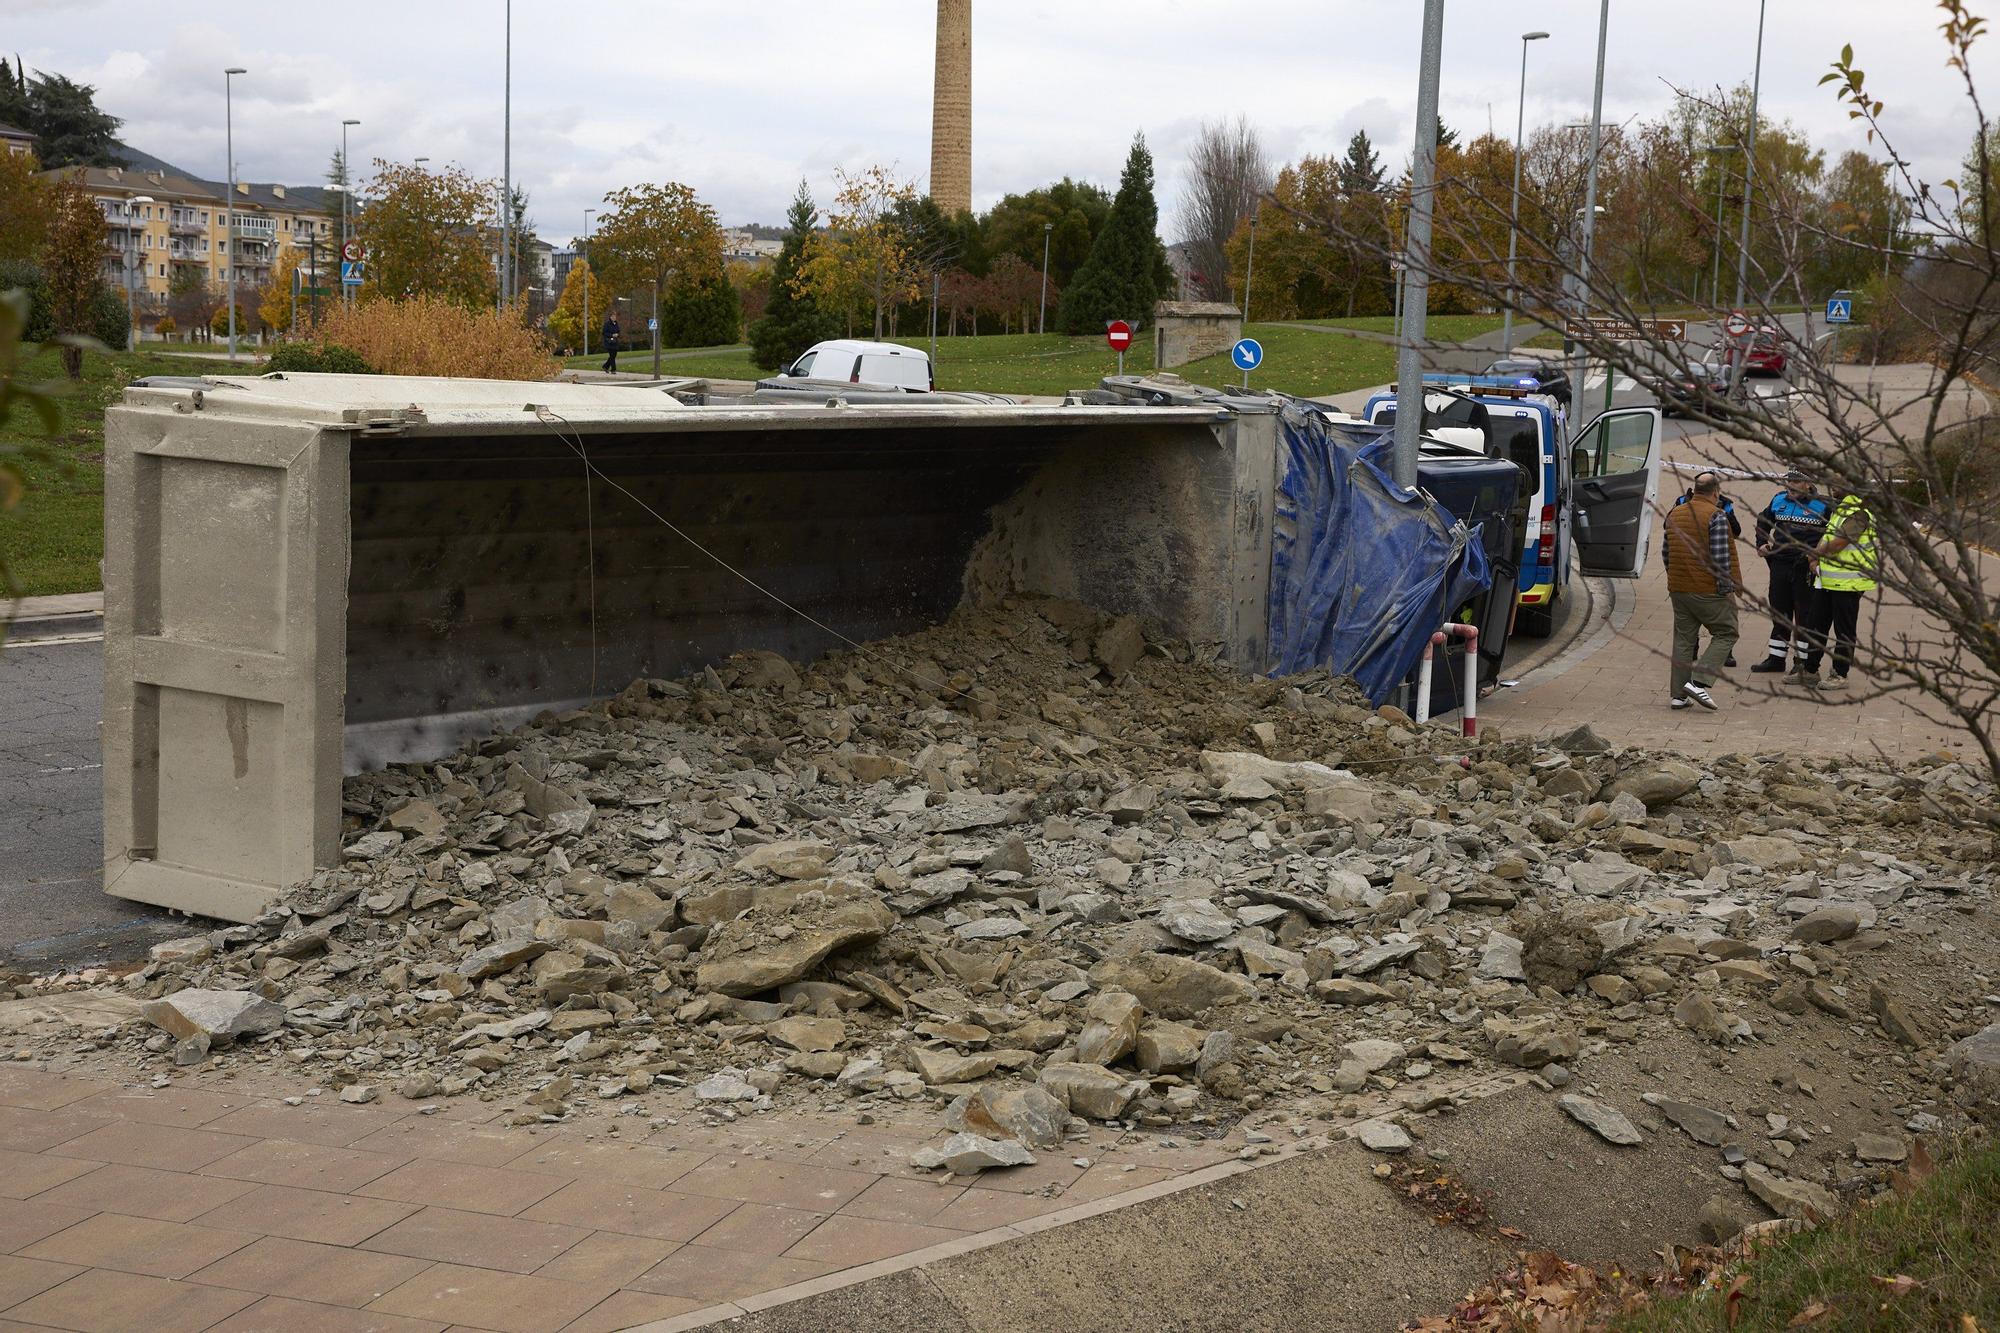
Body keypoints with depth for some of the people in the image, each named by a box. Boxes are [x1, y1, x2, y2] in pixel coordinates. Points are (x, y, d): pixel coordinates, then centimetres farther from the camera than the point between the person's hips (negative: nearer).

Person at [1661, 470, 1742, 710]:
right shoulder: (1716, 516, -12)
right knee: (1725, 634, 5)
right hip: (1709, 591, -7)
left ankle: (1678, 694, 11)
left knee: (1684, 639, 12)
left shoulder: (1674, 514, 10)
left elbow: (1665, 552, 16)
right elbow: (1721, 557, -17)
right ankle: (1699, 681, -10)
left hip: (1679, 589, 7)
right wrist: (1727, 588, -11)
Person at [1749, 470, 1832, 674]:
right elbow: (1763, 520, 28)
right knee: (1779, 613, 12)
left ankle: (1802, 661, 7)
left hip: (1806, 568, -5)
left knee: (1805, 615, 0)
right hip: (1780, 564, 5)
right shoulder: (1779, 500, 10)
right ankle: (1776, 659, 21)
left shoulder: (1823, 506, -6)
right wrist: (1761, 544, 16)